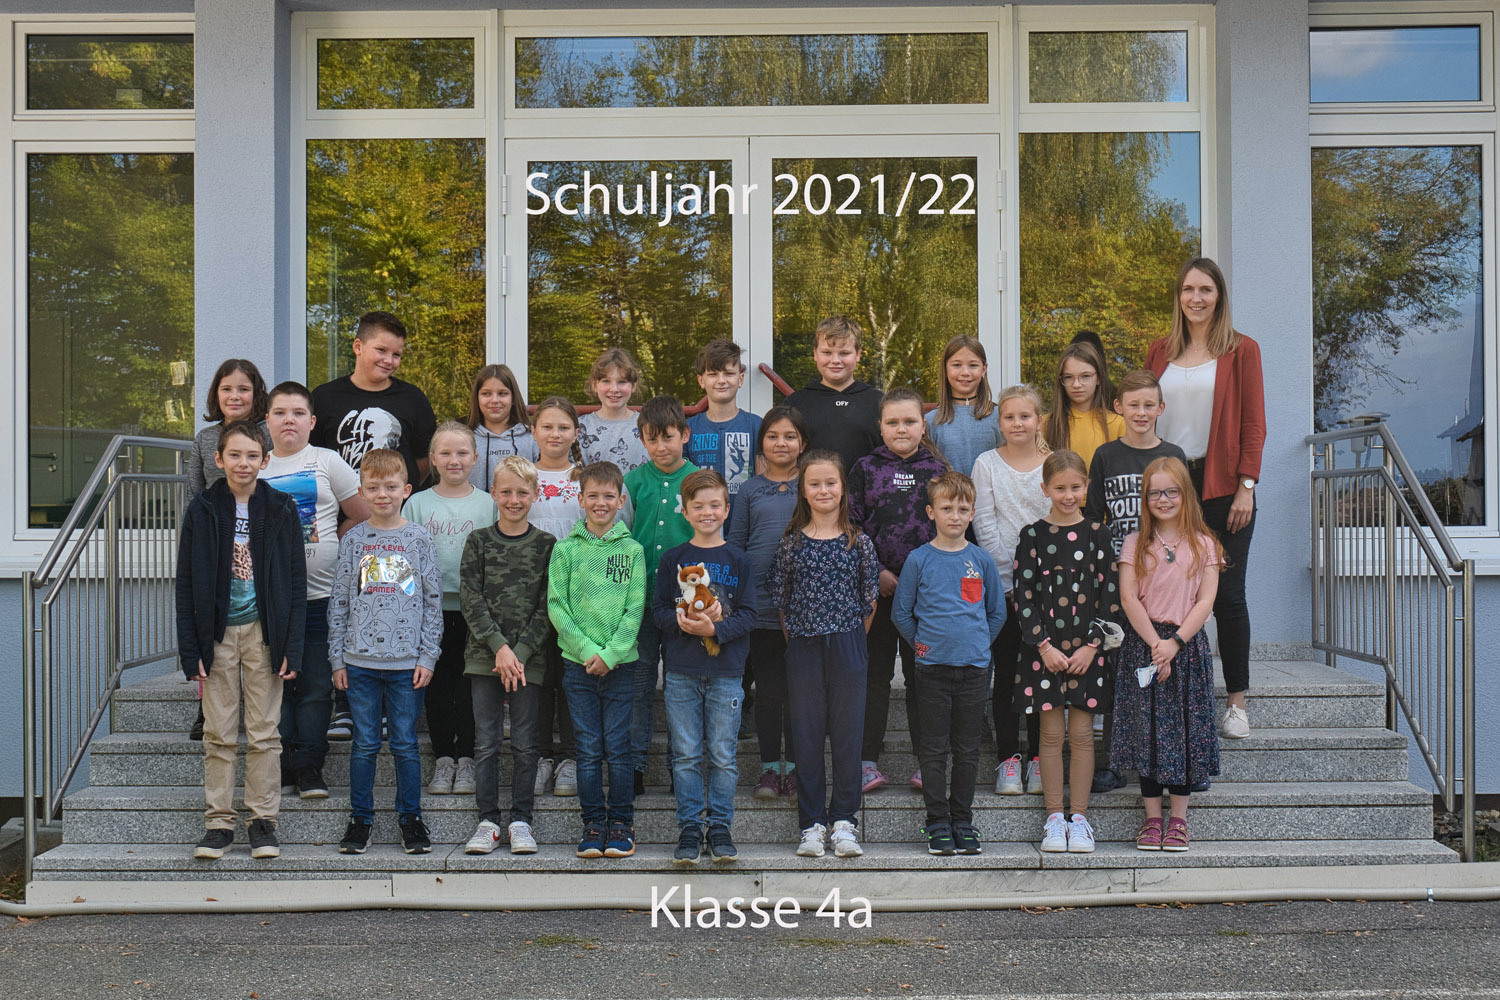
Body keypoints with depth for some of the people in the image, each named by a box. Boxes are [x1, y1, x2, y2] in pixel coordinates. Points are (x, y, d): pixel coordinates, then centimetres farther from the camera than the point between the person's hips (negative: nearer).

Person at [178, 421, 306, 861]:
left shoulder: (281, 510, 1)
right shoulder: (203, 510, 2)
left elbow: (297, 582, 1)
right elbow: (186, 584, 2)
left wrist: (291, 647, -6)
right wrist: (191, 649, -5)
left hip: (263, 631, -1)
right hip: (217, 633, 1)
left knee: (264, 733, 4)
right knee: (218, 734, 5)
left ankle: (263, 819, 13)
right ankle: (219, 821, 14)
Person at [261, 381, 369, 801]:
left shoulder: (327, 462, 4)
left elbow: (366, 515, 6)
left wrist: (328, 544, 4)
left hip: (319, 593, -2)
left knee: (316, 686, 0)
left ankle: (310, 767, 8)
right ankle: (282, 766, 14)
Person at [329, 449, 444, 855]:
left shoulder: (419, 539, 2)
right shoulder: (353, 540, 5)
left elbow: (433, 601, 3)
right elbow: (339, 603, 8)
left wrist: (428, 657, -2)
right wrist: (338, 659, 4)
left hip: (407, 661, -1)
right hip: (360, 661, 1)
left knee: (405, 743, 5)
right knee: (364, 743, 7)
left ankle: (411, 818, 18)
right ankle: (360, 818, 19)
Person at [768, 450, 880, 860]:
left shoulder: (857, 542, 3)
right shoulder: (792, 542, 3)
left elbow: (870, 600, 7)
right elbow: (780, 599, 7)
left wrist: (852, 639, 3)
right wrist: (796, 637, 1)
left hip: (847, 646, 0)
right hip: (803, 649, 0)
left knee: (847, 732, 3)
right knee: (806, 734, 4)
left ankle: (844, 820, 13)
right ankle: (812, 823, 13)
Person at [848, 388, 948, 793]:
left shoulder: (938, 469, 7)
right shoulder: (865, 469, 5)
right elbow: (852, 525, 2)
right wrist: (876, 573, -8)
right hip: (876, 586, 0)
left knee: (921, 673, 6)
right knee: (875, 672, 5)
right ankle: (867, 760, 11)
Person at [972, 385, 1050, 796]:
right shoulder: (986, 464, 2)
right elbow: (985, 526, -2)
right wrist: (1011, 573, -9)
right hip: (1002, 583, 0)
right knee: (1005, 671, 2)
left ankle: (1039, 757, 14)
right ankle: (1008, 757, 10)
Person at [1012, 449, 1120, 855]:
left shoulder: (1098, 534, 3)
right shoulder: (1033, 535, 1)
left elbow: (1109, 595, 2)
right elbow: (1023, 597, -2)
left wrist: (1091, 646, -7)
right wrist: (1045, 646, -10)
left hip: (1087, 649, 1)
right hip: (1044, 647, 0)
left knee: (1082, 734, 3)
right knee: (1051, 734, 3)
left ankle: (1079, 817, 12)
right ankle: (1054, 817, 11)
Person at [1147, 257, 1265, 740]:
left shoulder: (1240, 350, 3)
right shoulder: (1160, 352, 12)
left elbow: (1253, 423, -1)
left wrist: (1246, 487, -9)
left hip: (1221, 487, -3)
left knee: (1227, 594, -1)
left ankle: (1237, 702, 8)